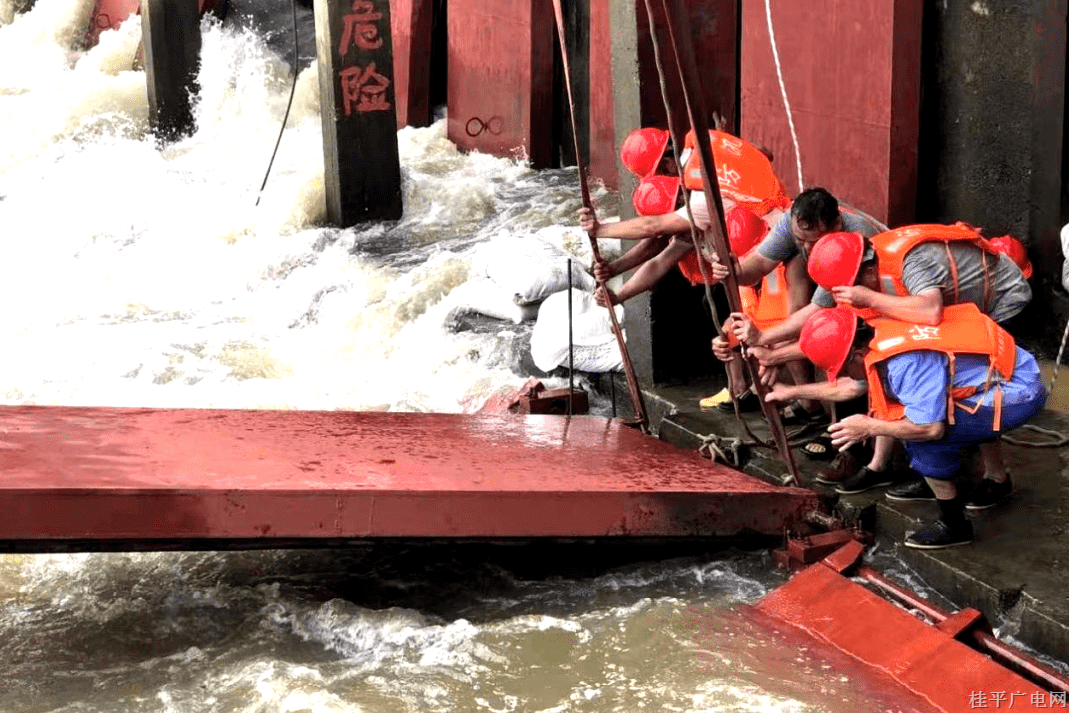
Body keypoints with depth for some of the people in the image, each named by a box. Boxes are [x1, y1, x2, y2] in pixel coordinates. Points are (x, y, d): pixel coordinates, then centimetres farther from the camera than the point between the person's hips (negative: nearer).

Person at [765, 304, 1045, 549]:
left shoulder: (906, 362, -28)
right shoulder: (878, 335, 2)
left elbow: (931, 428, -30)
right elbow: (850, 387, 20)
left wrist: (870, 427, -17)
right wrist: (793, 392, 27)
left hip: (1021, 392, -10)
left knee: (921, 433, -18)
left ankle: (954, 525, -2)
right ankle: (996, 479, 35)